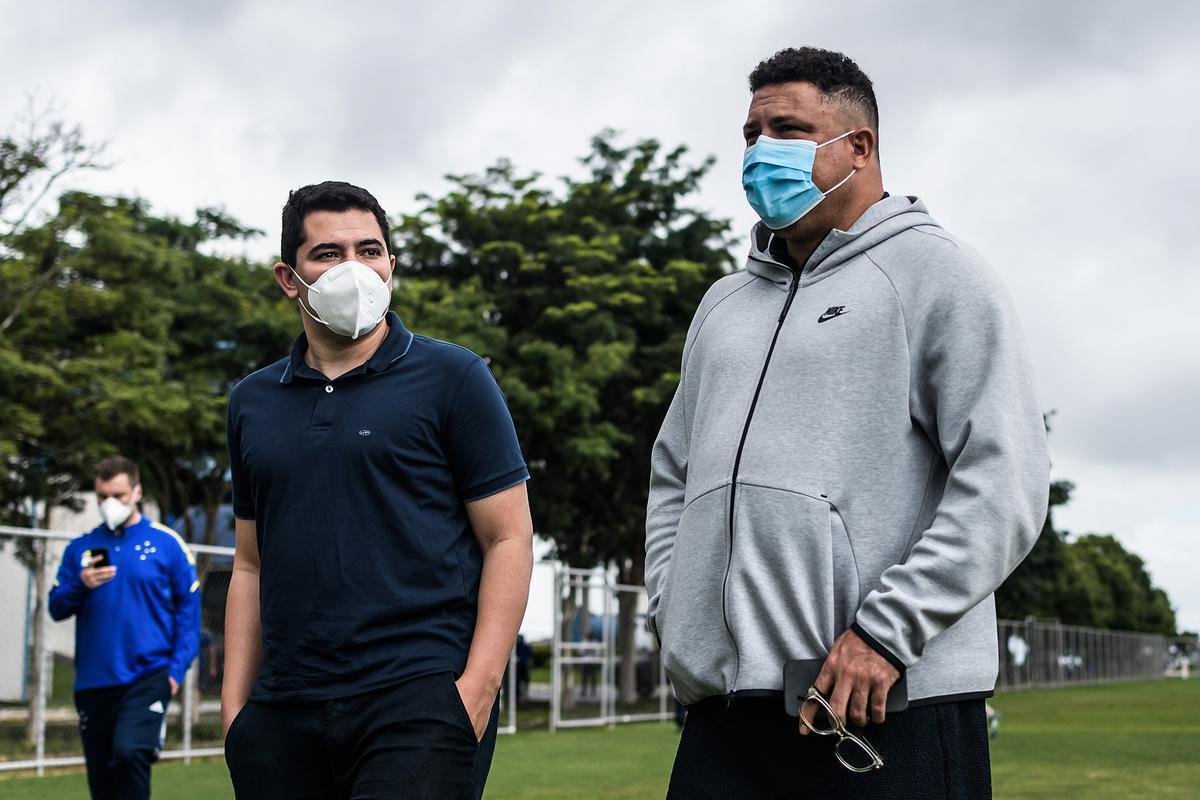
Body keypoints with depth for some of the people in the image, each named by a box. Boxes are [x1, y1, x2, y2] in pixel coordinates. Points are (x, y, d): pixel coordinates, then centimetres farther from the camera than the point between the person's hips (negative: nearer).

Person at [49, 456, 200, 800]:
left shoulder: (166, 543, 0)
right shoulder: (80, 548, 9)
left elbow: (188, 607, 1)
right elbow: (57, 608, 8)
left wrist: (177, 667, -8)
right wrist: (80, 586, -13)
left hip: (147, 675, -4)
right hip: (93, 681, 4)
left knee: (129, 751, -25)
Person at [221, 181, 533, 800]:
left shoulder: (452, 379, 2)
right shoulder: (253, 402, 14)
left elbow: (509, 539, -2)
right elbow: (251, 564, 18)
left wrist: (478, 686, -11)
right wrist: (235, 704, 9)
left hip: (418, 703, -4)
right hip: (283, 718, 4)